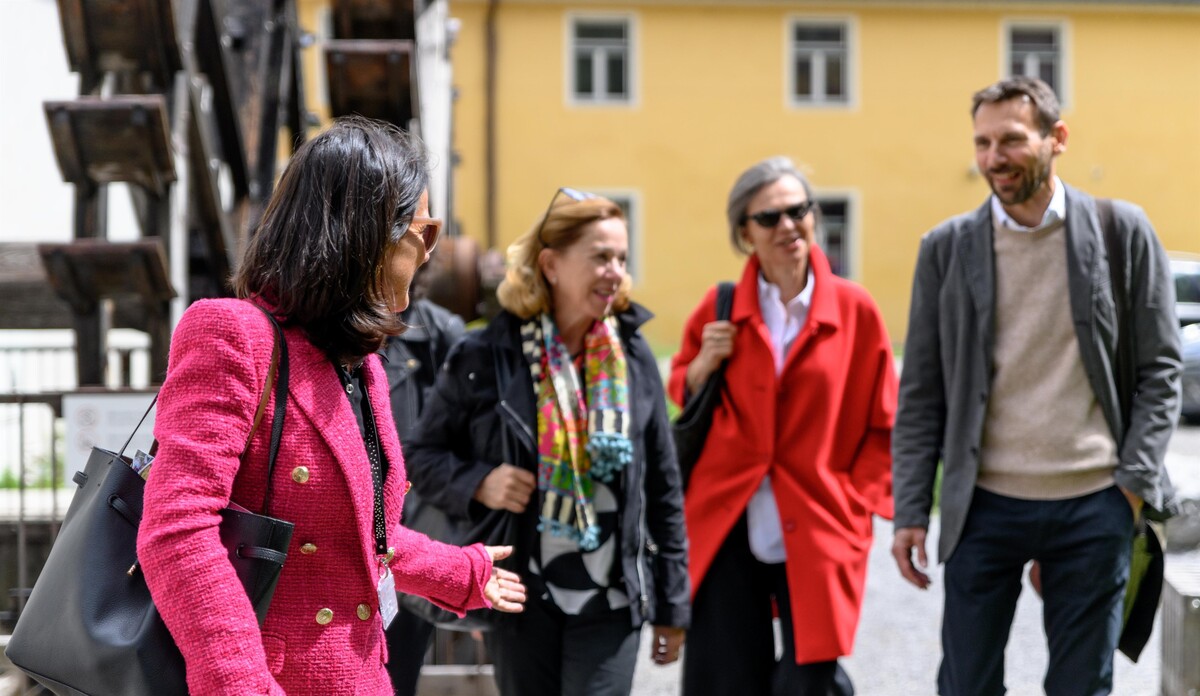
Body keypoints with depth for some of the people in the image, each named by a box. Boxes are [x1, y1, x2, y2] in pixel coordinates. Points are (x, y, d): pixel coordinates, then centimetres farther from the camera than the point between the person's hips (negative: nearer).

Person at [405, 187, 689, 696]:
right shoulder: (484, 358, -5)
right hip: (521, 602, 0)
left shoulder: (632, 357, 2)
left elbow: (663, 487, 6)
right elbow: (423, 454, 4)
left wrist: (672, 605, 7)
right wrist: (477, 484, -17)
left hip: (609, 602, 1)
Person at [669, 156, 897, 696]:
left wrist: (857, 500, -3)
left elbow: (885, 425, 5)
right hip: (726, 531, 2)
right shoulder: (721, 309, 3)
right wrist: (705, 364, -5)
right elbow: (681, 397, 14)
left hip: (815, 535, -2)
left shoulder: (855, 310, 0)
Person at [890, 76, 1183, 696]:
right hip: (986, 506, 1)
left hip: (1093, 506, -1)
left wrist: (1135, 480, -6)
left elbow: (1160, 367, 3)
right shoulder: (947, 247, 3)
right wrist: (910, 512, 0)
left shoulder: (1123, 231, 0)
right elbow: (921, 394, 4)